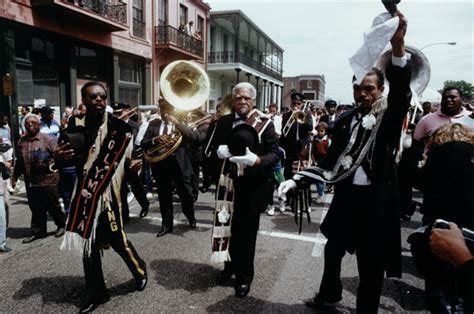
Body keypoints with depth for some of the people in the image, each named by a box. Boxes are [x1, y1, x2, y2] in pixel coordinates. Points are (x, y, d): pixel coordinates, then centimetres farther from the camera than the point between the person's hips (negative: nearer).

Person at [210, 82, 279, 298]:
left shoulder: (265, 123, -7)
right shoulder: (223, 122, 5)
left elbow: (274, 154, -10)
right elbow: (213, 147, 7)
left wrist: (256, 160, -29)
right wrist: (218, 151, -16)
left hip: (252, 187, -3)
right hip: (228, 184, 3)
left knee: (246, 233, 10)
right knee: (229, 230, 19)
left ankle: (244, 275, 30)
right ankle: (230, 266, 42)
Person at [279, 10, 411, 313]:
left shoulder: (390, 117, -6)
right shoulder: (344, 120, 4)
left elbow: (402, 92, -29)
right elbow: (331, 164, 4)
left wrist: (398, 47, -44)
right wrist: (297, 179, -7)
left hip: (376, 200, -4)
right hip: (346, 197, 4)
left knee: (371, 264, 9)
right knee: (333, 249, 21)